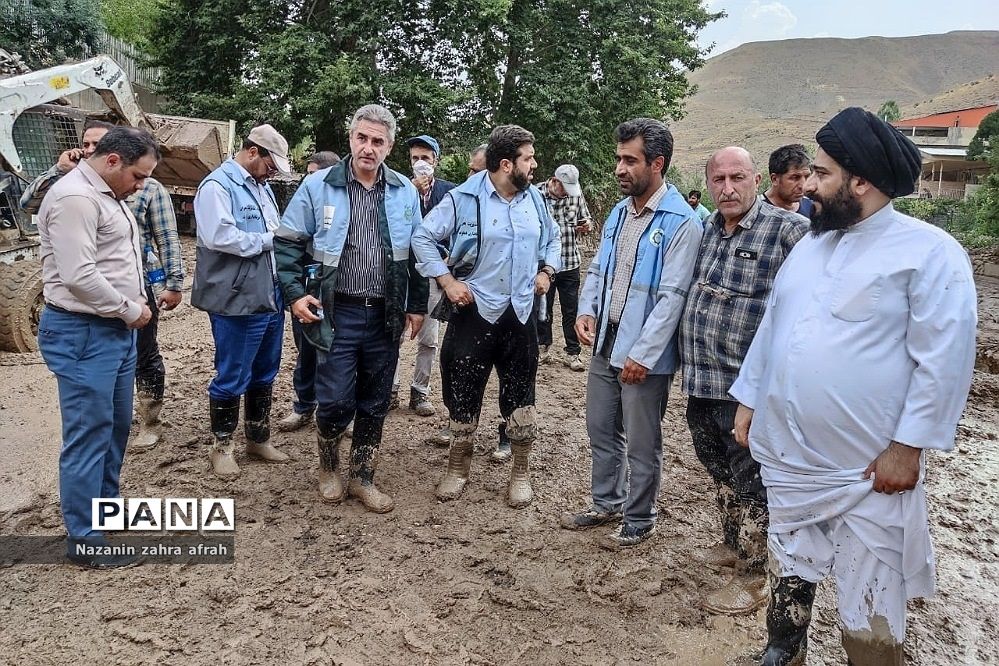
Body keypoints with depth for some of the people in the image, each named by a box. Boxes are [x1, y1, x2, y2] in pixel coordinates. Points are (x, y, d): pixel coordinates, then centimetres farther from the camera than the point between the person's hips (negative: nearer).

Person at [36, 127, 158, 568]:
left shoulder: (106, 196, 15)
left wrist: (135, 305, 9)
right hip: (82, 334, -10)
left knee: (116, 426, 18)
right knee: (88, 435, -3)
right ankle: (84, 540, 8)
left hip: (114, 329, 10)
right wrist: (130, 311, -12)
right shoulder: (75, 198, -18)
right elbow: (80, 277, -24)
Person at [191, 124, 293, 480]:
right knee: (232, 378, 3)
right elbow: (218, 236, -25)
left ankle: (258, 438, 32)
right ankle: (221, 446, 20)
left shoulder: (261, 186, 16)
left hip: (270, 297, 9)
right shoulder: (217, 185, -11)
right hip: (237, 301, -8)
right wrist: (267, 240, -13)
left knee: (264, 374, 17)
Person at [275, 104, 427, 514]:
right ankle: (328, 469, 27)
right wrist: (295, 293, -8)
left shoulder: (405, 191, 5)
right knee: (335, 401, -2)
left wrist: (417, 305, 10)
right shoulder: (318, 186, -3)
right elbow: (288, 243, 2)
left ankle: (362, 477, 28)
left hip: (386, 315, 3)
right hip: (337, 312, -2)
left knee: (374, 403, 10)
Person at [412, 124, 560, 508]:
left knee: (521, 398, 8)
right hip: (475, 311, -3)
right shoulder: (464, 198, -9)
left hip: (520, 313, 4)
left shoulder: (534, 198, 7)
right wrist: (447, 280, -11)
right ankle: (458, 468, 26)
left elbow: (552, 238, 24)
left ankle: (520, 474, 24)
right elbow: (423, 238, -5)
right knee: (464, 394, 7)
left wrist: (547, 270, 9)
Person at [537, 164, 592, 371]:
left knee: (572, 310, 5)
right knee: (543, 308, 12)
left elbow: (584, 218, 13)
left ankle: (572, 353, 16)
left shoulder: (576, 193, 1)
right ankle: (544, 348, 30)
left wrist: (585, 226, -9)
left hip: (570, 263, 2)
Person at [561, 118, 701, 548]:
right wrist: (586, 310, -1)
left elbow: (672, 296, -19)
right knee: (601, 430, 19)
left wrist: (642, 354, -21)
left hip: (645, 351, -7)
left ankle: (639, 520, 26)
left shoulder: (681, 222, -16)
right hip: (605, 341, 8)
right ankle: (606, 504, 38)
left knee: (641, 443, 7)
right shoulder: (619, 212, 9)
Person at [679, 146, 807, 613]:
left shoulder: (788, 230, -13)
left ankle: (753, 580, 21)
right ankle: (733, 544, 43)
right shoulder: (706, 229, 8)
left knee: (750, 483, 6)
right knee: (719, 470, 22)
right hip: (700, 381, 7)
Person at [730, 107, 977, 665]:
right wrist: (748, 399, 14)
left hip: (869, 469, -6)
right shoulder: (809, 245, 10)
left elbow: (943, 359, -14)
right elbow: (771, 328, 14)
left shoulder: (930, 252, -11)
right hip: (787, 454, 6)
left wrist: (907, 448, -16)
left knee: (870, 607, 8)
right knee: (789, 572, 23)